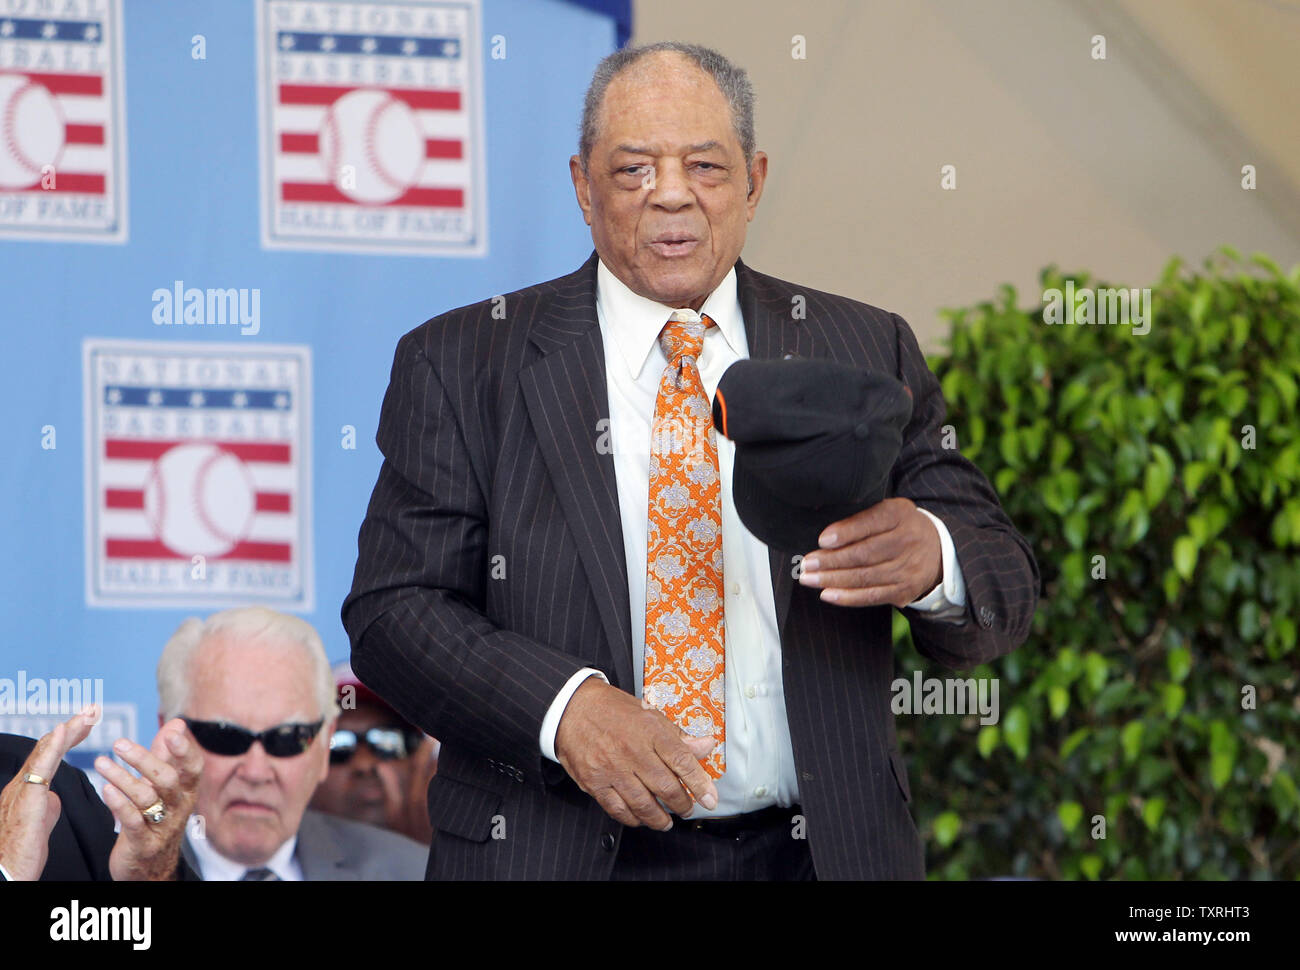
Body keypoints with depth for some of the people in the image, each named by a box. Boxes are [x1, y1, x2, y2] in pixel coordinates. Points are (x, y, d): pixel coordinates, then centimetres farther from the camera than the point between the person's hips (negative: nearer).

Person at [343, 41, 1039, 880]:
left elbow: (1005, 591, -1)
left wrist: (932, 558, -24)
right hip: (552, 855, -2)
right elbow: (393, 611, -7)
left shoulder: (867, 356, 4)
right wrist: (563, 706, -24)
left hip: (812, 848, 2)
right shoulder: (460, 364, 0)